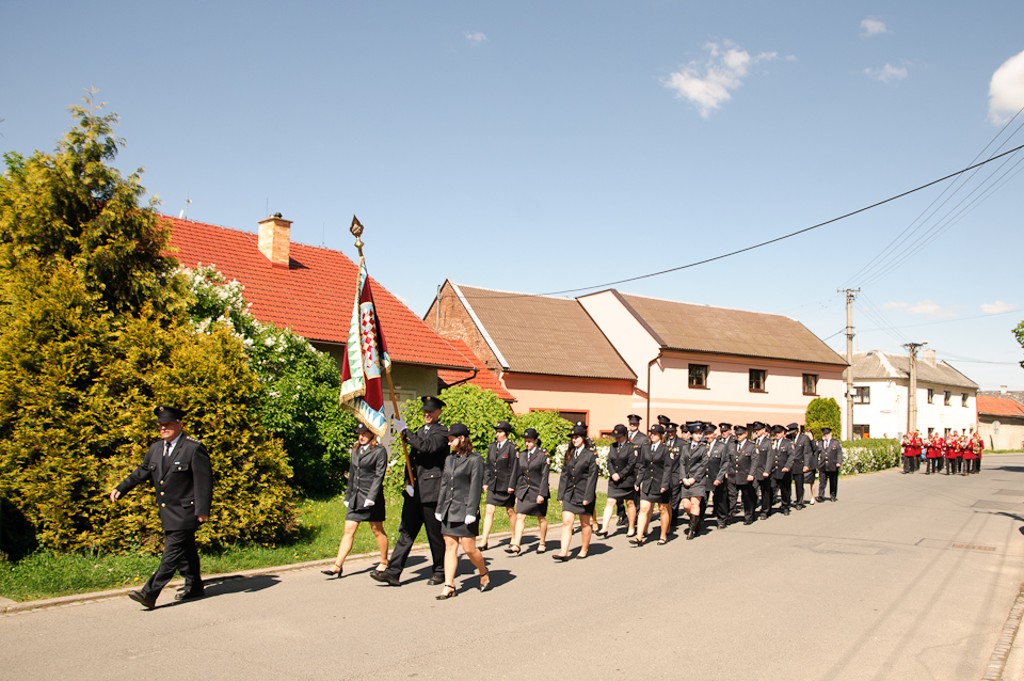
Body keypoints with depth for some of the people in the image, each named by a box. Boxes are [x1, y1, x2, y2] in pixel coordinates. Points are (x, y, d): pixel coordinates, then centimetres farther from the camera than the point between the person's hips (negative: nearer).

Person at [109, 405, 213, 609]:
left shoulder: (194, 449, -13)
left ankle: (149, 594, -10)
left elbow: (204, 481, -15)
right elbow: (142, 472, 18)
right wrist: (121, 488, 4)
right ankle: (194, 587, 30)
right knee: (185, 551, 17)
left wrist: (203, 511, -18)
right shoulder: (156, 448, 9)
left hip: (185, 513, -8)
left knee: (172, 553, -9)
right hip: (167, 513, 8)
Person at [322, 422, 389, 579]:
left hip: (372, 497, -6)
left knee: (377, 531, 6)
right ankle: (337, 566, 0)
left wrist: (371, 497, -18)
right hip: (355, 497, 6)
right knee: (348, 531, 1)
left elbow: (379, 475, -11)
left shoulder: (379, 451, -5)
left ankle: (384, 562, 21)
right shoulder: (355, 450, 14)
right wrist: (348, 496, 16)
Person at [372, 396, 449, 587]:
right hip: (414, 492, 7)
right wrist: (408, 482, 5)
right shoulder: (420, 431, 18)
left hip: (431, 492, -7)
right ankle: (393, 572, 5)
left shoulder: (442, 432, -6)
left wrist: (405, 432, -22)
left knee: (435, 534, 4)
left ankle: (439, 572, 18)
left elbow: (427, 447, -26)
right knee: (406, 532, 5)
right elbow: (412, 458, 18)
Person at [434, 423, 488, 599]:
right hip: (449, 511, 6)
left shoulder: (475, 459, -7)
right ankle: (449, 586, 9)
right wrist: (439, 509, 12)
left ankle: (484, 574, 23)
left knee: (469, 548, -2)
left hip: (465, 511, -6)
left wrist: (471, 512, -16)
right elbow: (444, 485, 16)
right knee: (450, 546, 5)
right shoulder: (449, 460, 14)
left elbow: (476, 487, -12)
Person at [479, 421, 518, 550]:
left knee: (510, 511, 9)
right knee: (489, 510, -3)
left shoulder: (511, 447, -9)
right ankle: (484, 542, -3)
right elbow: (488, 466, 13)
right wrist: (485, 482, 7)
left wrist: (511, 485, -13)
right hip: (493, 485, 4)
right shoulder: (492, 447, 8)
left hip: (506, 485, -4)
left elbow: (514, 468, -10)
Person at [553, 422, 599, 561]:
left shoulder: (591, 454, -6)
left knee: (585, 524, 10)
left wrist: (588, 497, -16)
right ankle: (563, 552, -8)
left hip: (583, 494, -4)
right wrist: (561, 494, 5)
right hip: (569, 494, 4)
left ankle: (585, 550, 25)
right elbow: (564, 474, 10)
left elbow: (592, 476, -10)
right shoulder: (569, 453, 10)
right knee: (566, 522, -6)